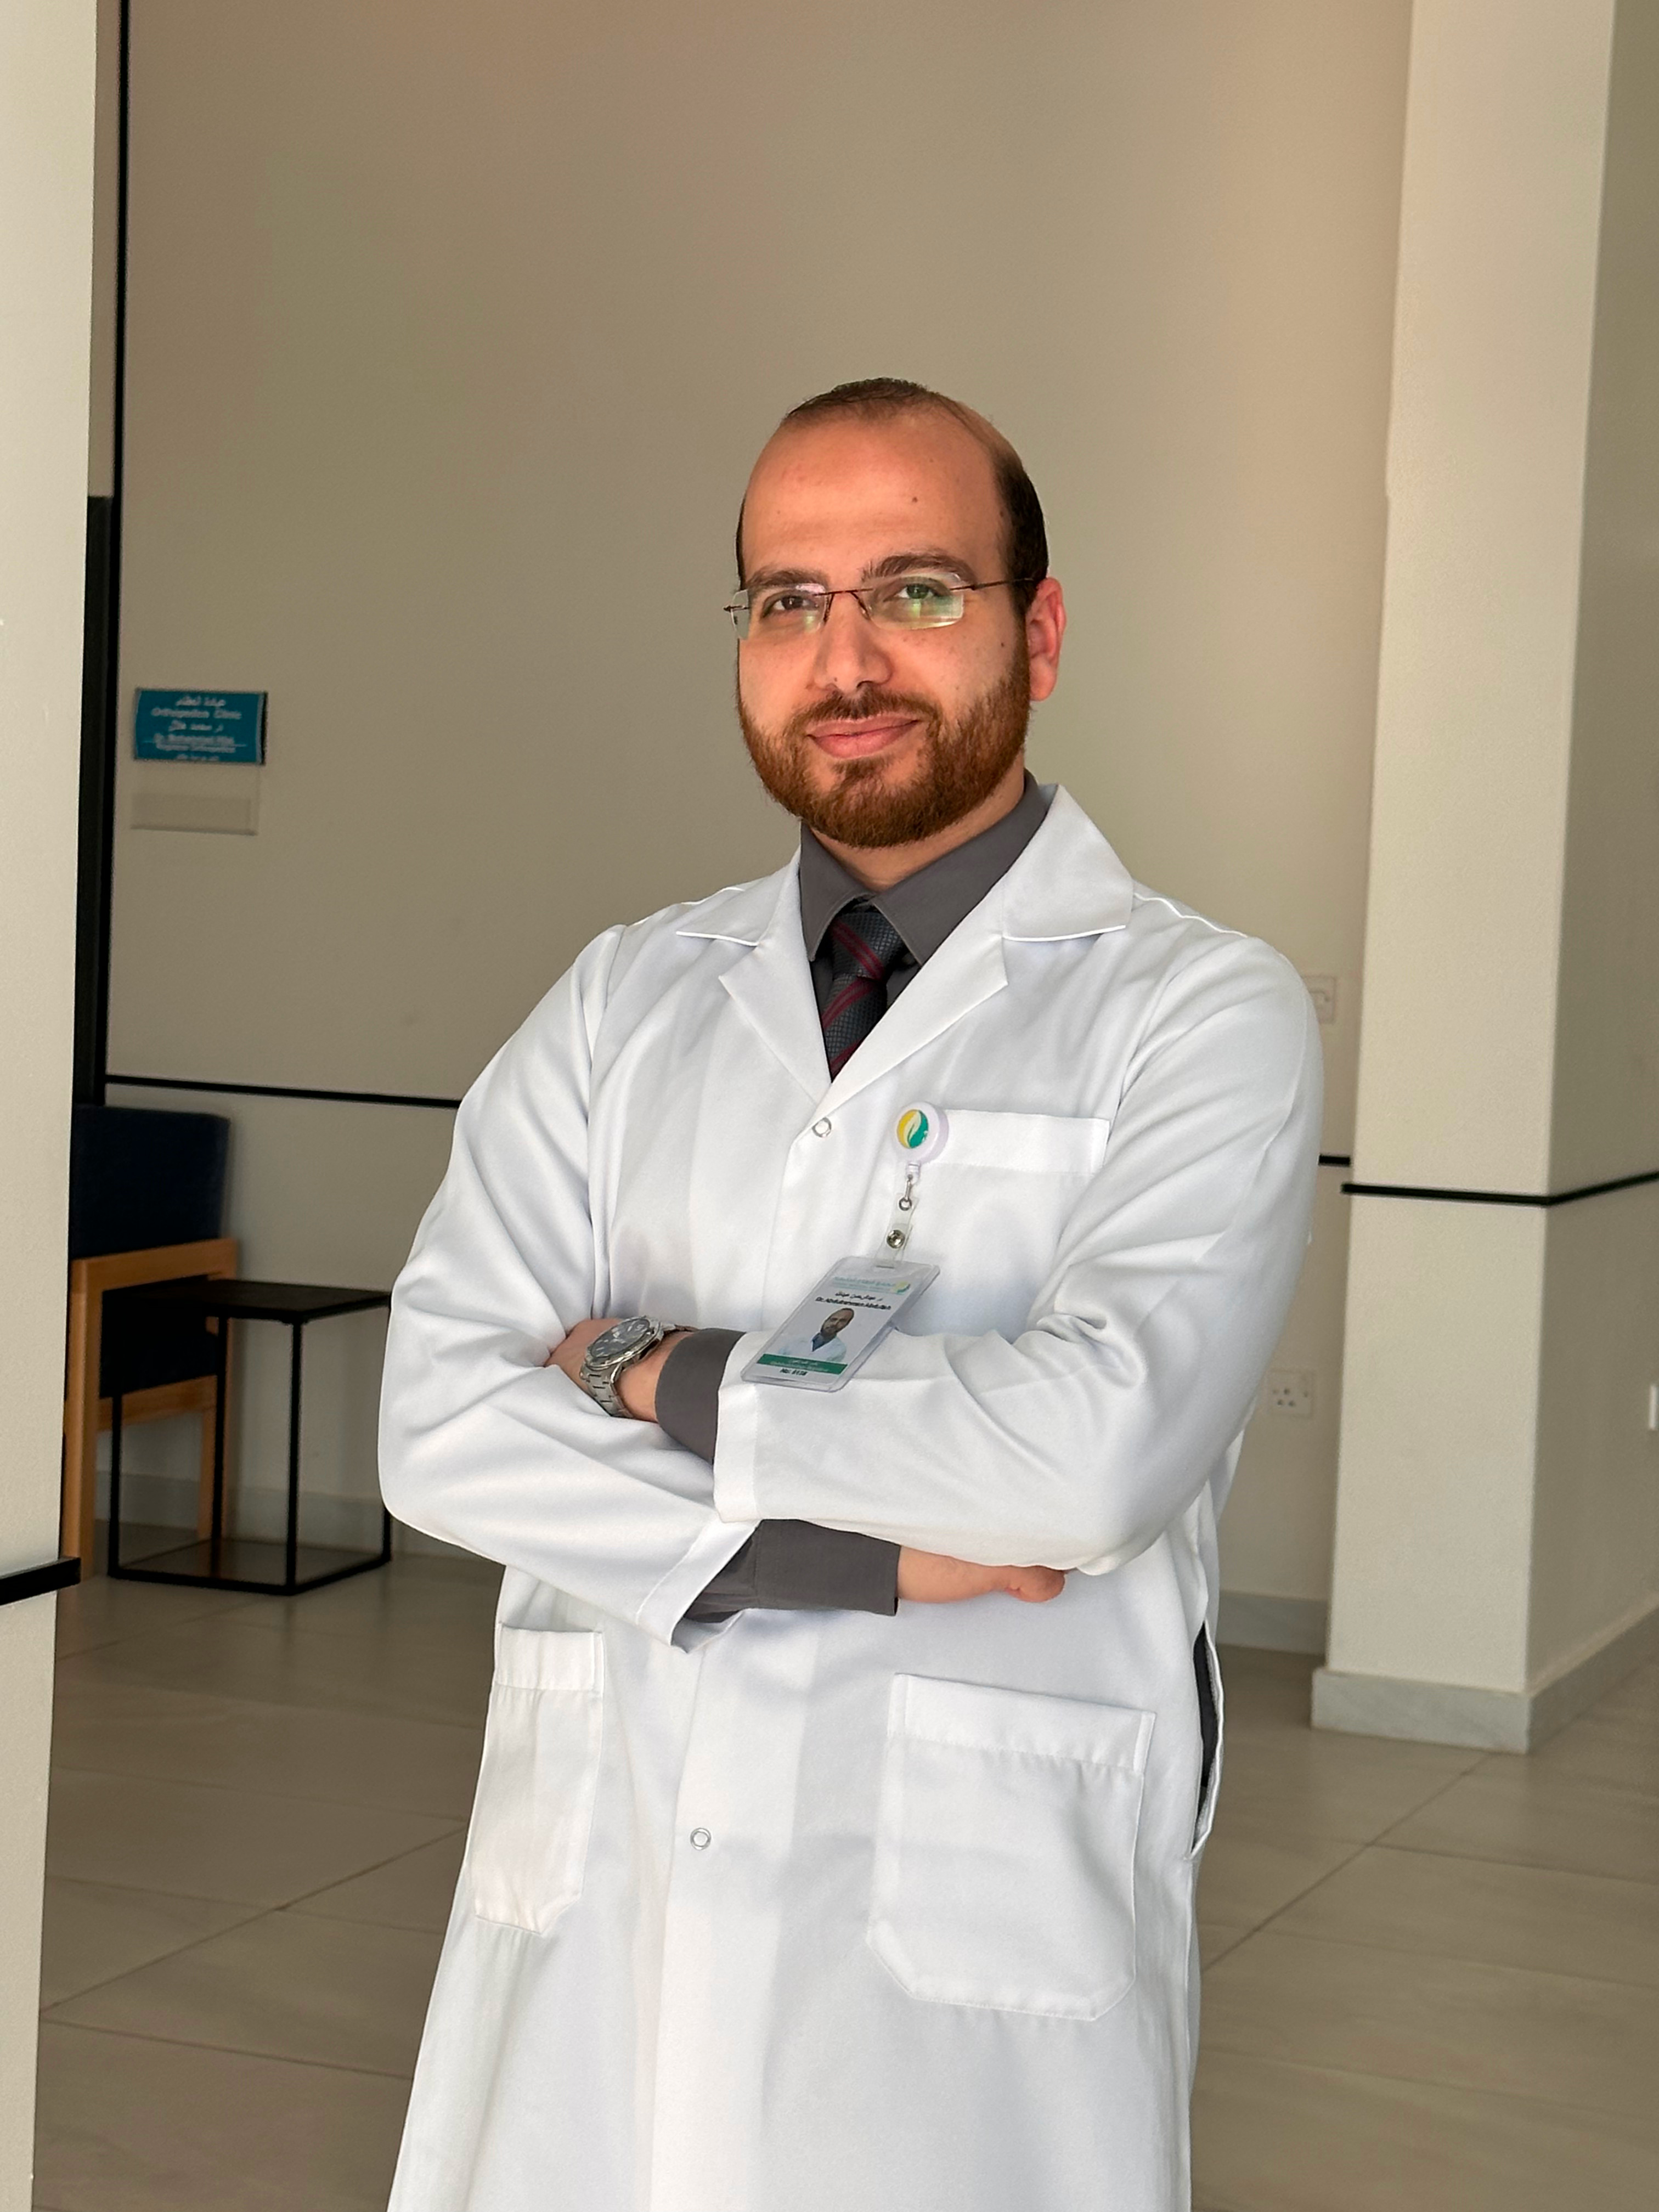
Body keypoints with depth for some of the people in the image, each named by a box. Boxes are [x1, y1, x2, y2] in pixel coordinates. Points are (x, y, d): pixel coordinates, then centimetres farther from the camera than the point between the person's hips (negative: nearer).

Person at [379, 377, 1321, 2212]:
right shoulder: (625, 1002, 8)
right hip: (588, 1904, 3)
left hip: (976, 1927, -3)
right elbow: (442, 1423, -4)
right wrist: (863, 1556, -14)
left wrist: (666, 1373, -9)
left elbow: (1101, 1443, -20)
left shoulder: (1202, 1013, -4)